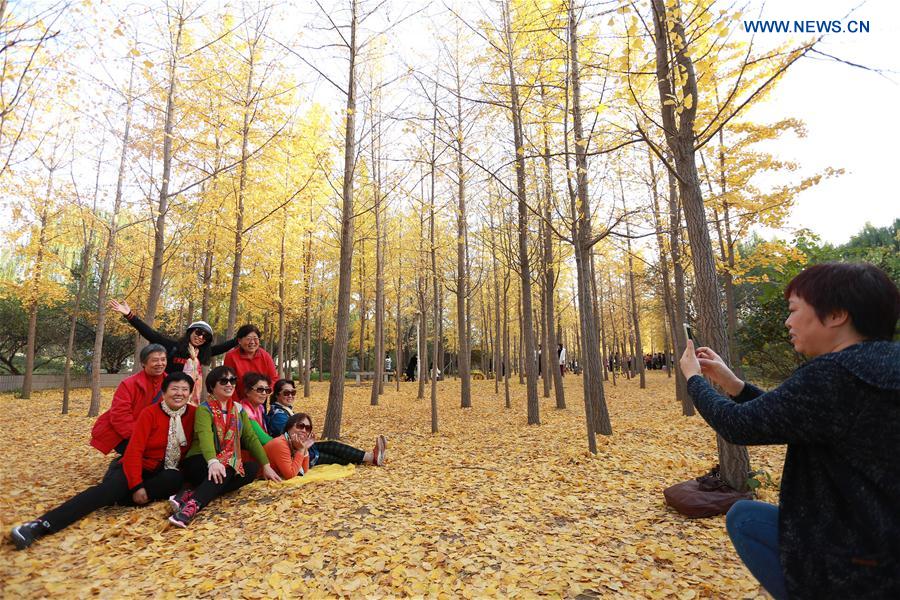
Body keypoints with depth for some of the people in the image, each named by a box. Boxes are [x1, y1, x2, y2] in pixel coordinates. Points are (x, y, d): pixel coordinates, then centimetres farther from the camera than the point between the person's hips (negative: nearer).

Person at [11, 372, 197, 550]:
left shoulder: (193, 413, -1)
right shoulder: (150, 413, -8)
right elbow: (134, 451, -12)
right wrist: (137, 485, -21)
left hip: (167, 472, 2)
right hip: (141, 468, -1)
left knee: (176, 480, -33)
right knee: (111, 487, -32)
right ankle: (41, 524, -35)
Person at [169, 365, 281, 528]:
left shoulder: (238, 409, 10)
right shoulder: (204, 409, -9)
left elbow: (251, 437, 7)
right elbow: (205, 436, -28)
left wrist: (266, 465, 0)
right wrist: (213, 462, -47)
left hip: (229, 464, 6)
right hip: (199, 462, -6)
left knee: (253, 468, -24)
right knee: (225, 470, -35)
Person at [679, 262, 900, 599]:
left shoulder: (834, 374, -27)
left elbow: (739, 426, -19)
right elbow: (783, 418, 11)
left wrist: (694, 378, -3)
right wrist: (730, 382, 9)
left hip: (867, 569, -8)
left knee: (743, 517, 9)